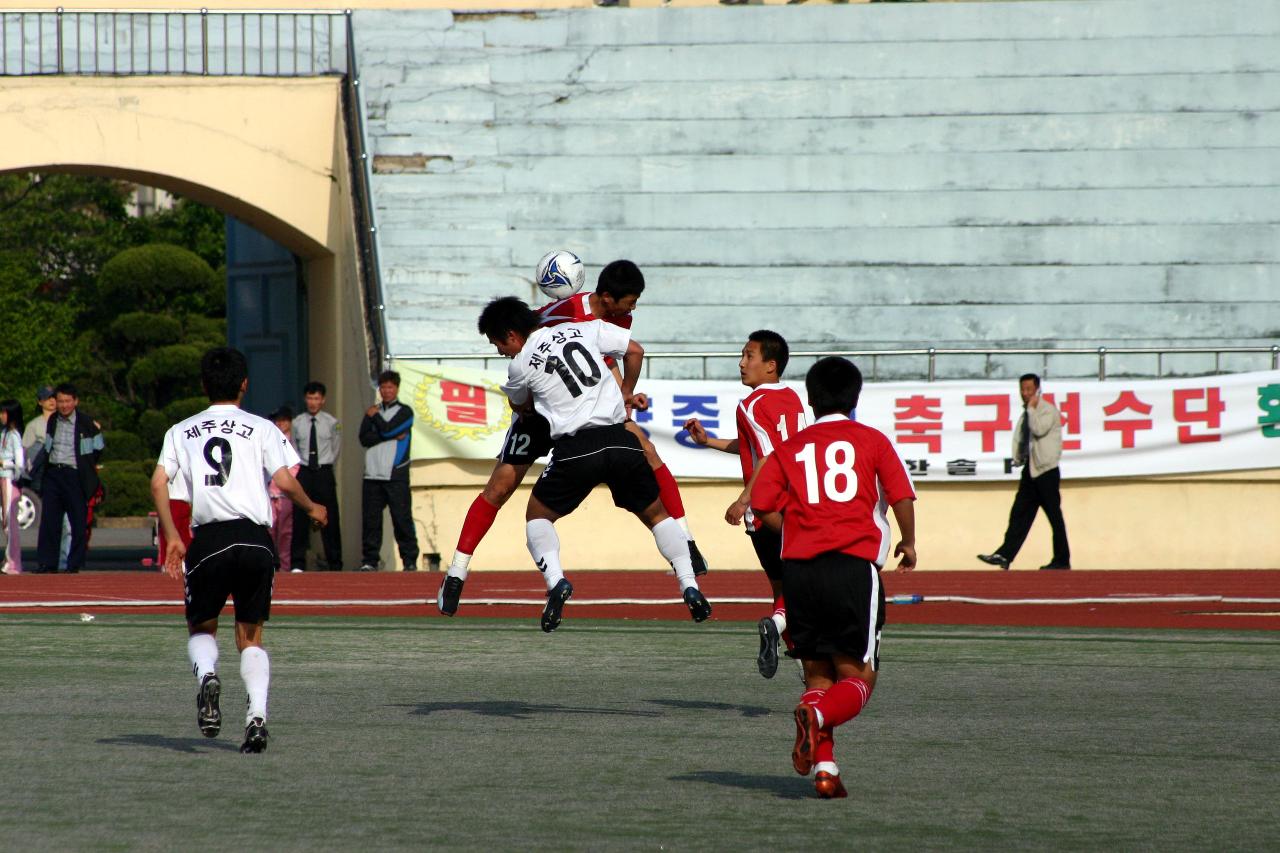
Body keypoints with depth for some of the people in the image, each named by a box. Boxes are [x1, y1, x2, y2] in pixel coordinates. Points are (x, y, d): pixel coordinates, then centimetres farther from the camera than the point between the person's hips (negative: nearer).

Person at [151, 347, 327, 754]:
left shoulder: (182, 431, 13)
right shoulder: (261, 429, 7)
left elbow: (158, 483, 2)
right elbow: (284, 481, -4)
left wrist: (172, 537, 7)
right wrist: (311, 508, 15)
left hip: (208, 539, 0)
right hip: (254, 539, 0)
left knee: (201, 628, 17)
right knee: (250, 634, 12)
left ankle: (206, 674, -17)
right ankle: (257, 714, -8)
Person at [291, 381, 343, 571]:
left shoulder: (332, 423, 1)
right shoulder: (297, 423, 4)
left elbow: (336, 449, 9)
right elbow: (294, 450, 13)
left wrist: (326, 467, 9)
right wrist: (300, 466, 8)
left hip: (324, 472, -1)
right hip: (303, 472, 1)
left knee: (330, 519, -1)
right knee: (300, 518, 0)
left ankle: (334, 563, 5)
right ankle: (298, 562, 5)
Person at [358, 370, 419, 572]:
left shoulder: (404, 412, 5)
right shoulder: (373, 412, 17)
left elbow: (387, 429, -11)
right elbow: (364, 438, 2)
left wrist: (374, 416, 7)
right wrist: (393, 436, -8)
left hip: (396, 475, -4)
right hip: (373, 474, 4)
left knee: (402, 518, -7)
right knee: (371, 519, 2)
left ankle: (410, 560, -4)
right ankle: (370, 561, 7)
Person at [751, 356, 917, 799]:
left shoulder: (790, 448, 13)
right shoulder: (872, 441, 7)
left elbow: (764, 506, 4)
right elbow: (902, 498, -1)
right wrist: (908, 544, 17)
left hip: (799, 568, 3)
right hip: (855, 565, -3)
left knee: (818, 675, 14)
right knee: (857, 678, 1)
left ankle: (824, 768, -2)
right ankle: (818, 714, -31)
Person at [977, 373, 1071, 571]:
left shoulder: (1048, 410, -7)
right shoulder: (1026, 414, 16)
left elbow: (1039, 429, -23)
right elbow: (1019, 437, 23)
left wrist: (1031, 408, -11)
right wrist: (1018, 457, 8)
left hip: (1046, 471, -7)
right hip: (1030, 470, 7)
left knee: (1054, 516, -2)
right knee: (1019, 514, 2)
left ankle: (1062, 560, 3)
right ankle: (1004, 555, -2)